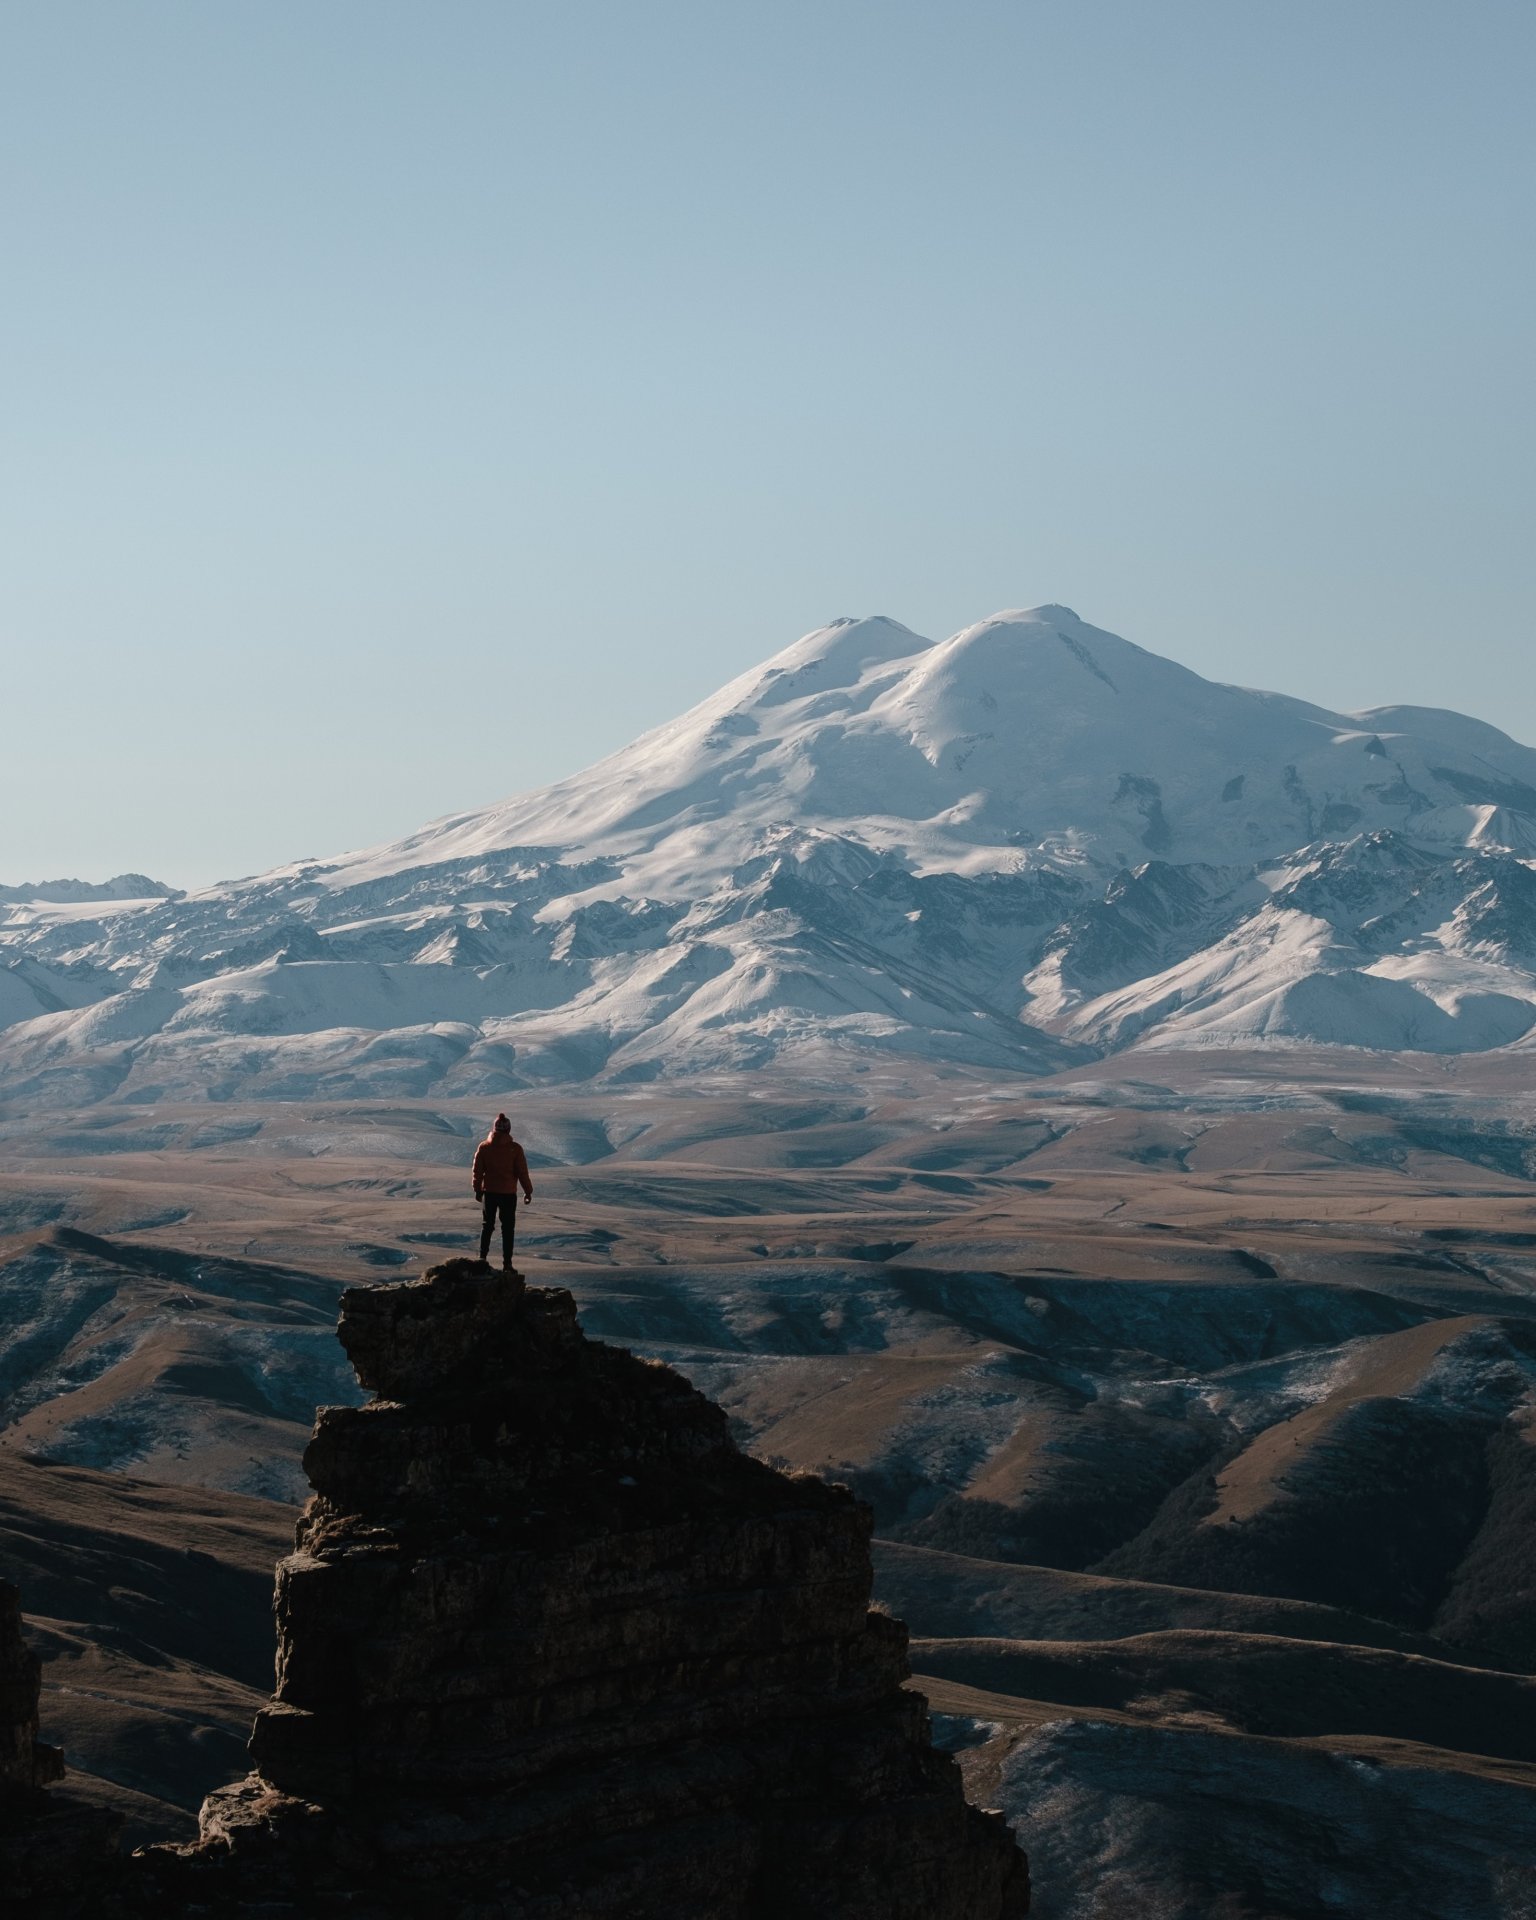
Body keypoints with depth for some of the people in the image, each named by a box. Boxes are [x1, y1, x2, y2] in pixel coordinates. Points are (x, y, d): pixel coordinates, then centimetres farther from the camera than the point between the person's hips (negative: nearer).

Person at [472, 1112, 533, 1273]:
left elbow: (478, 1171, 4)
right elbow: (522, 1172, -5)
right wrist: (528, 1191, 6)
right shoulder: (515, 1149, -9)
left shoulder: (483, 1147, -2)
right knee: (508, 1229, 4)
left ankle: (483, 1257, 6)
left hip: (489, 1192, 2)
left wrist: (478, 1190, 16)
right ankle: (507, 1264, 2)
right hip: (508, 1193, -2)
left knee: (487, 1225, 16)